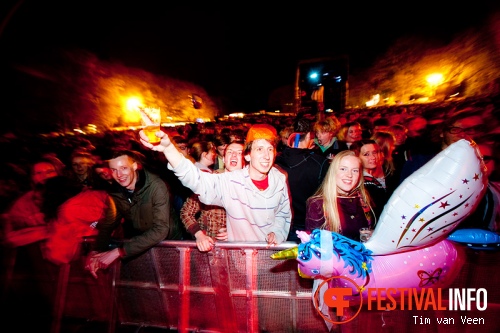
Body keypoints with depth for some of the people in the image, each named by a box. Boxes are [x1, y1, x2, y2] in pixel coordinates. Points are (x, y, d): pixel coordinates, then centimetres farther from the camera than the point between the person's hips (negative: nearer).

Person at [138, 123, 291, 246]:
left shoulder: (280, 179, -7)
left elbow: (283, 214, 6)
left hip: (270, 251, 1)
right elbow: (197, 179, -34)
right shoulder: (230, 182, -19)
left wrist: (277, 233, -11)